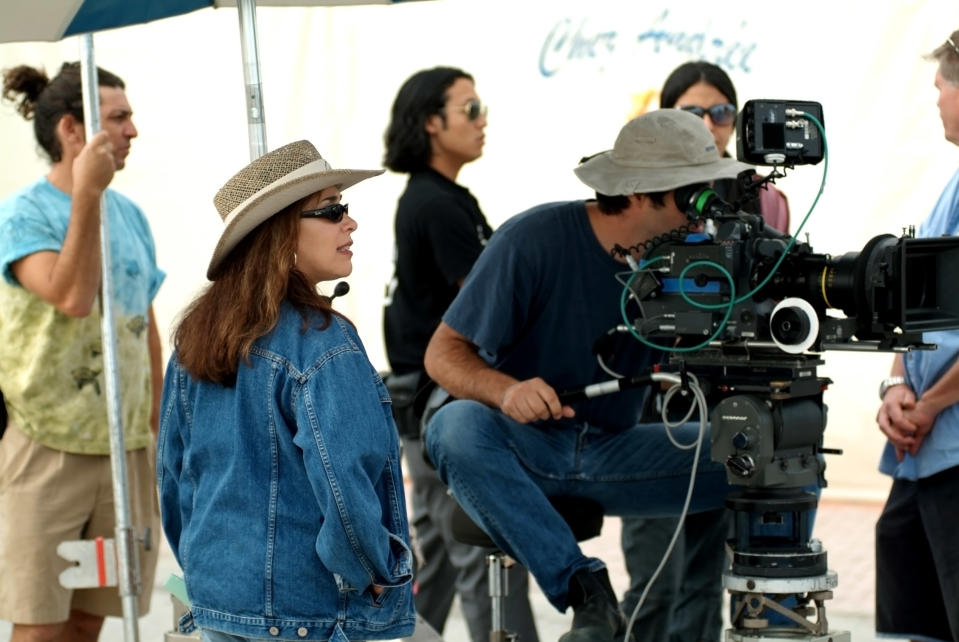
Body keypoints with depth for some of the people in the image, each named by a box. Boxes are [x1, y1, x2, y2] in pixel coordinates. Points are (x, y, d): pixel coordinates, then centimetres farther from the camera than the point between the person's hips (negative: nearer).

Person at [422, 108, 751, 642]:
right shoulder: (535, 239, -16)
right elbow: (444, 353, -14)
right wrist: (507, 390, -36)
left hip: (610, 454, 3)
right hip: (520, 445, -3)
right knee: (457, 428, -37)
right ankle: (584, 590, -34)